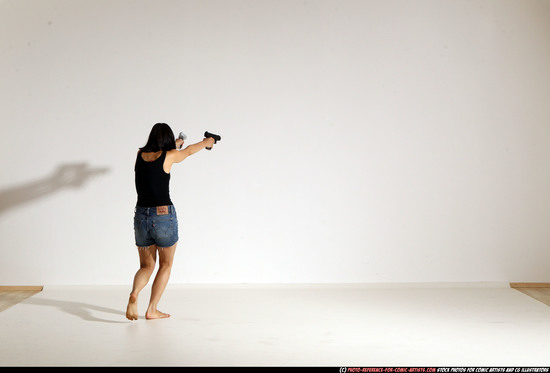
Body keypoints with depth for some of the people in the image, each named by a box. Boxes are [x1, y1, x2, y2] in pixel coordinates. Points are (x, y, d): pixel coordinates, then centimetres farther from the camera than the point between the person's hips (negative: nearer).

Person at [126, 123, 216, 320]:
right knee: (165, 265, 15)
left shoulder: (140, 155, 5)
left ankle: (134, 293, -14)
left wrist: (174, 145, 50)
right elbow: (188, 151, 14)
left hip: (141, 216, 4)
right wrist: (206, 142, 36)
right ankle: (152, 309, 10)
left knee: (146, 266, 15)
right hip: (164, 216, -4)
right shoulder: (169, 156, -7)